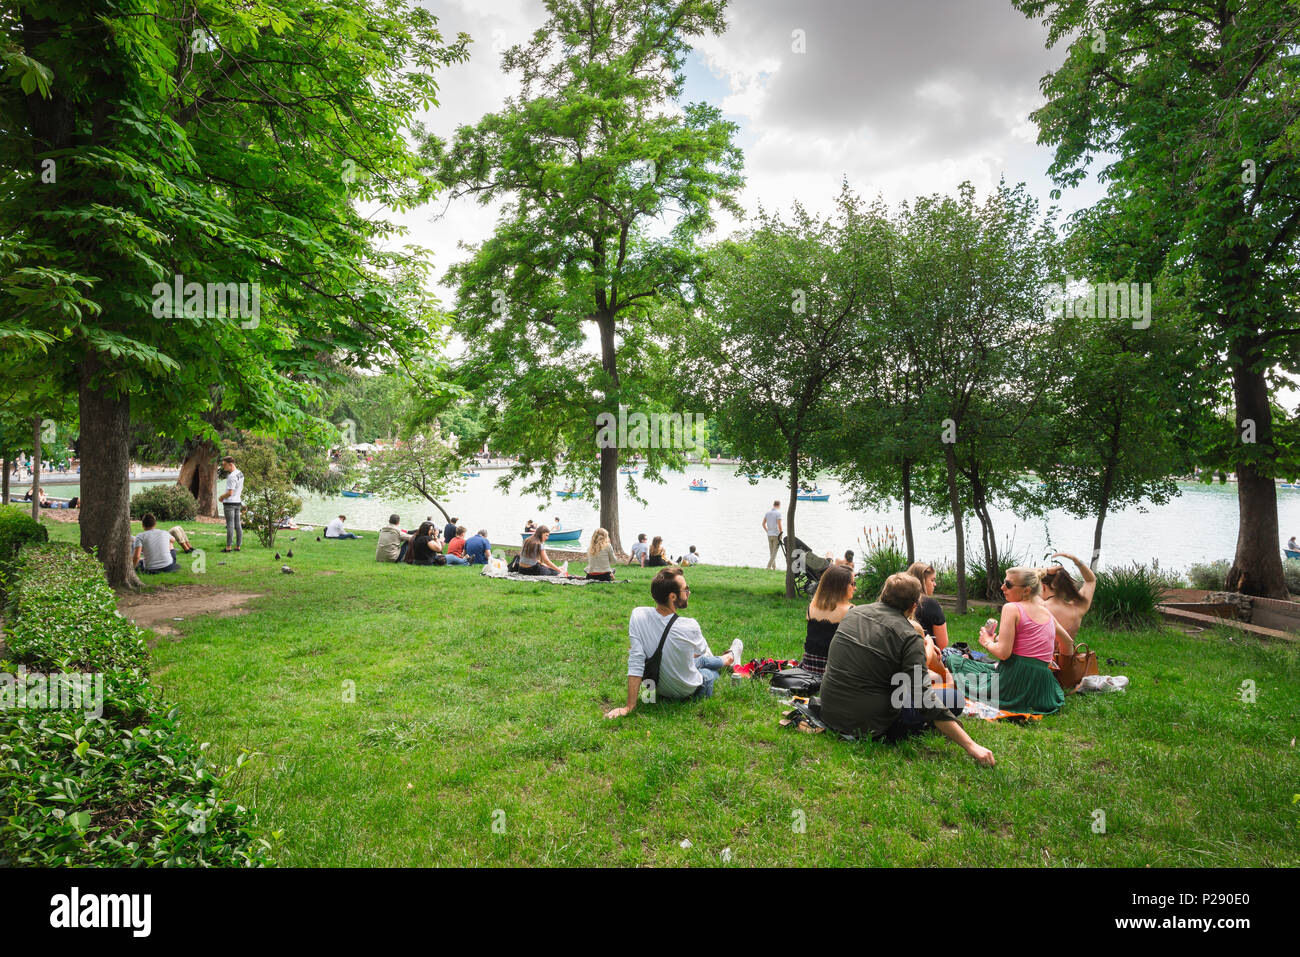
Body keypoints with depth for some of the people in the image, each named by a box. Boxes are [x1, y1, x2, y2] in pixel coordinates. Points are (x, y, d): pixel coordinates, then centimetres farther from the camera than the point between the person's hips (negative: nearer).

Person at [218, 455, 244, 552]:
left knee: (230, 525, -5)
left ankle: (228, 547, -3)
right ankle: (238, 546, 12)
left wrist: (222, 497, -3)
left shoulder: (232, 476, -19)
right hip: (238, 502, 8)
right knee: (238, 525, 8)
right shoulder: (240, 474, 10)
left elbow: (230, 493, -22)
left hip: (230, 502, -8)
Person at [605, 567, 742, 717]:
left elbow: (636, 663, -24)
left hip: (659, 688, 3)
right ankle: (730, 658, 65)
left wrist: (630, 706, -19)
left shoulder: (638, 616, -26)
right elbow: (700, 651, -8)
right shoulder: (690, 627, -32)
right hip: (690, 692, -3)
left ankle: (730, 658, 64)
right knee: (704, 658, 31)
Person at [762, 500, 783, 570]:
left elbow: (763, 523, 9)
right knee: (774, 552, -2)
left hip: (769, 535, 6)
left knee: (771, 552, 13)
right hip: (776, 535, -6)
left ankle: (774, 567, 19)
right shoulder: (778, 513, -11)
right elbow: (779, 525, -18)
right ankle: (769, 566, -11)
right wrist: (781, 534, -8)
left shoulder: (768, 512, 7)